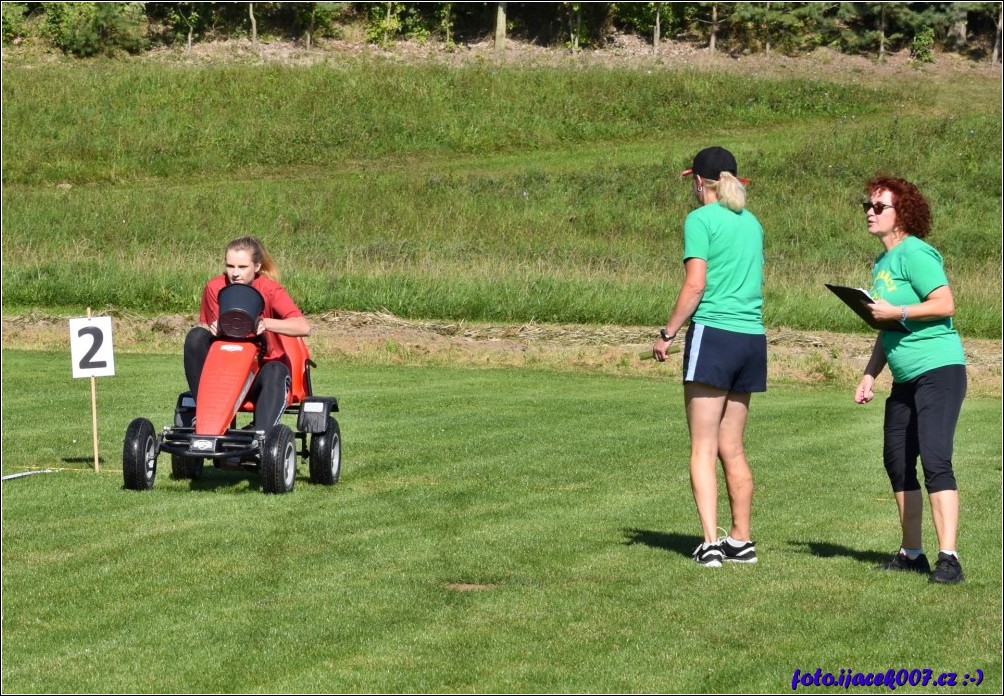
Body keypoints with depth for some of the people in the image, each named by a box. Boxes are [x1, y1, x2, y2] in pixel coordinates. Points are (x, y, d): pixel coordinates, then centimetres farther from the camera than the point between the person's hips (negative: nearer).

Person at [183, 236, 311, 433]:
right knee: (196, 337, -24)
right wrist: (212, 329, -19)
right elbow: (205, 326, 7)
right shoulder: (214, 288, -4)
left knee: (274, 373, -38)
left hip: (264, 363, -3)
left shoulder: (270, 289, -12)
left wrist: (266, 323, -41)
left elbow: (304, 327, -25)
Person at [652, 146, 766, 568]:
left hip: (714, 333, -6)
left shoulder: (701, 220, -5)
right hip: (752, 338, 7)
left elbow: (695, 284, -12)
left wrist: (667, 334, -6)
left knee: (703, 448, -4)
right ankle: (741, 540, 16)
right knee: (732, 448, 14)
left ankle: (710, 541, -12)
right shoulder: (752, 223, 15)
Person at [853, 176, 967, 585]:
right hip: (905, 378, 10)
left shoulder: (914, 254, -11)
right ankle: (912, 553, 23)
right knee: (897, 463, 12)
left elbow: (945, 304, -20)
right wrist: (869, 375, 18)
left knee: (935, 461, -17)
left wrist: (896, 312, -20)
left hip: (939, 369, -10)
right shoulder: (882, 263, 17)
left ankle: (948, 558, -21)